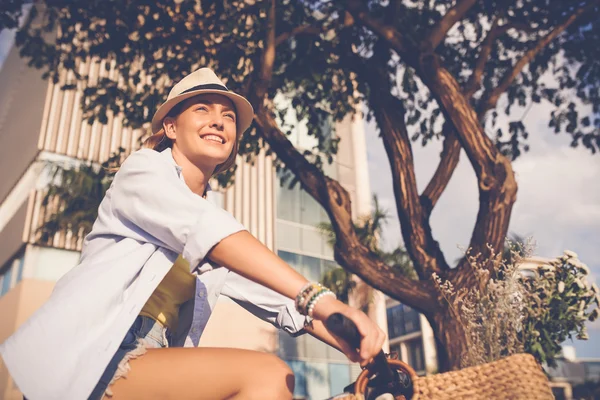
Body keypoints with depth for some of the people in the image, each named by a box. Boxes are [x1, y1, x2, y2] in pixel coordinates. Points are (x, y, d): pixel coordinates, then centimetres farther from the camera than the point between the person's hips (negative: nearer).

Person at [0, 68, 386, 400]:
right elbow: (207, 231, -23)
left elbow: (275, 296, 7)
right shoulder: (144, 169, -1)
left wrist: (354, 345, -7)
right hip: (86, 364, -7)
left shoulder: (214, 210, 17)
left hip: (154, 364, 7)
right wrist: (317, 296, -34)